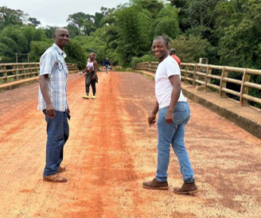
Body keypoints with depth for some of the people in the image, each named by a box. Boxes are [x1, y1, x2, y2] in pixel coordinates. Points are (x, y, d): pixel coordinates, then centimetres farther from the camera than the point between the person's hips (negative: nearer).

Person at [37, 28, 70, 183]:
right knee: (55, 137, -5)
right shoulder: (50, 54, -11)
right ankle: (50, 173, 4)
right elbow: (42, 78, -21)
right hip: (53, 103, -10)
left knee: (64, 133, 19)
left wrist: (65, 104, 25)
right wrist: (48, 103, -31)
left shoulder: (60, 56, 19)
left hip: (59, 103, 10)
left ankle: (55, 164, 32)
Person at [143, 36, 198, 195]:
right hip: (182, 109, 10)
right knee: (179, 146, 9)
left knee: (163, 146, 3)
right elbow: (162, 93, 25)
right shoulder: (163, 64, 21)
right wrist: (154, 113, 26)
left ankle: (161, 180, 17)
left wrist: (169, 111, -28)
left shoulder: (169, 63, -9)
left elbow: (177, 87, -21)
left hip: (172, 109, -10)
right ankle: (189, 182, 8)